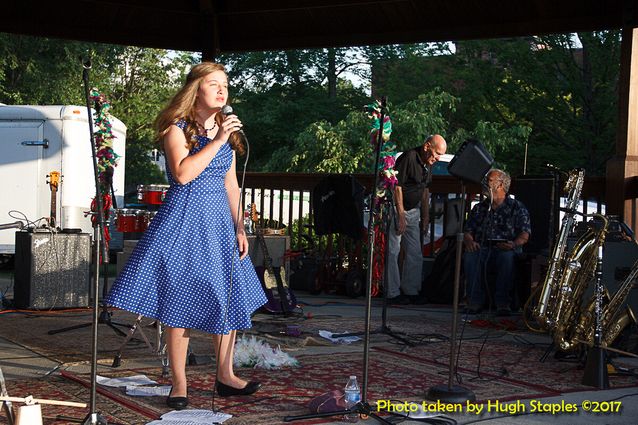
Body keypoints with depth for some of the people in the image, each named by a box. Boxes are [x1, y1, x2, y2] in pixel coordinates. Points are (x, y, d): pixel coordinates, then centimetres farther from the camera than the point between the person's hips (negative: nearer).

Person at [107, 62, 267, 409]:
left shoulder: (228, 131, 14)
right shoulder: (177, 128, -5)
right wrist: (216, 142, -18)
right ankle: (179, 384, 6)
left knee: (228, 297, 6)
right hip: (184, 219, -6)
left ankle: (225, 376, 20)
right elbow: (182, 173, -20)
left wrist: (239, 228, 11)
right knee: (180, 301, -3)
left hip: (220, 221, 6)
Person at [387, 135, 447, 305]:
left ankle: (411, 291, 13)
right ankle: (393, 294, -3)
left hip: (413, 211, 8)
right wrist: (401, 216, -19)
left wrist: (426, 216, 14)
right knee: (393, 251, -6)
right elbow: (397, 187, -19)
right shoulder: (408, 158, -18)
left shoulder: (428, 164, 8)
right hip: (397, 208, -8)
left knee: (415, 253, 7)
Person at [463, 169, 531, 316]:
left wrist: (514, 244, -22)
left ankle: (503, 303, -31)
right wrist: (469, 241, -9)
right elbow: (468, 231, 16)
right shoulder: (479, 208, 25)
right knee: (469, 255, -32)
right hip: (481, 249, 3)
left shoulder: (517, 207, 13)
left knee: (508, 256, -38)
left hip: (505, 250, -2)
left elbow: (525, 234, 0)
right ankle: (475, 301, -28)